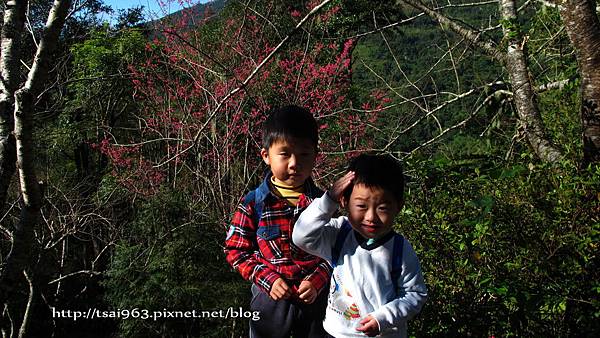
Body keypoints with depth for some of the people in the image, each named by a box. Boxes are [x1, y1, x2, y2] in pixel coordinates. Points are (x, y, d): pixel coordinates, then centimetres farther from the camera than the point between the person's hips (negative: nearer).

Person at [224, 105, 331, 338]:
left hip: (314, 298, 1)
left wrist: (318, 280, -14)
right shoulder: (253, 204, -10)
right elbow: (236, 251, -5)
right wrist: (267, 279, -14)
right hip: (270, 297, -1)